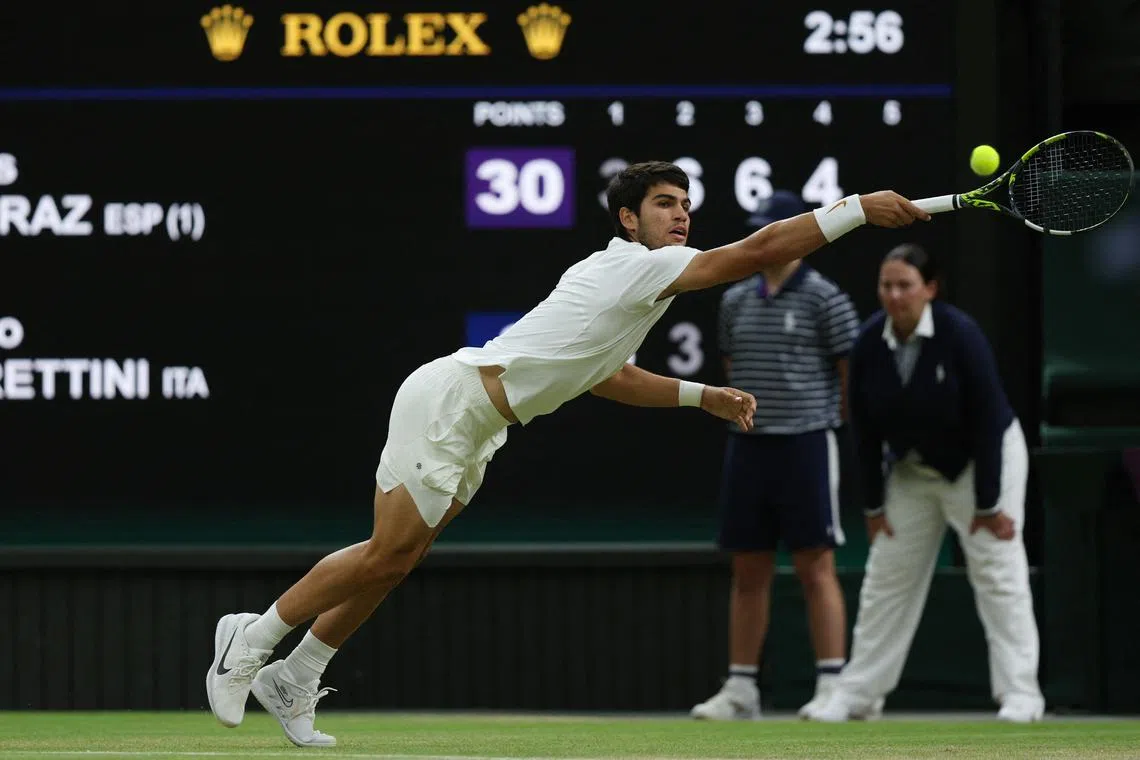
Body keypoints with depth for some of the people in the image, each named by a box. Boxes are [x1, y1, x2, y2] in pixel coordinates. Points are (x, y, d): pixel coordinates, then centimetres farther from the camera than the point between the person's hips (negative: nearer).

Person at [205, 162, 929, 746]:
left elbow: (605, 375, 35)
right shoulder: (643, 266, -12)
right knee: (387, 556, -10)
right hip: (448, 397, -10)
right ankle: (248, 642, 1)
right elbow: (758, 250, -21)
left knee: (394, 559, 9)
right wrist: (857, 209, -22)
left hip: (472, 429, 10)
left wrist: (701, 395, 29)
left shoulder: (622, 281, 19)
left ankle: (293, 681, 13)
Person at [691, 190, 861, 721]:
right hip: (747, 446, 6)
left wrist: (853, 438, -3)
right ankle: (740, 689, 11)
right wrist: (743, 415, 14)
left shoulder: (824, 299, -4)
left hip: (807, 443, -6)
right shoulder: (736, 300, 13)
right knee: (748, 572, 7)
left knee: (816, 569, -6)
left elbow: (855, 373, -3)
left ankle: (832, 687, -4)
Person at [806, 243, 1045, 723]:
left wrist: (987, 504, -19)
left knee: (998, 573, -10)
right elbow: (865, 430, -3)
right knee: (886, 578, 6)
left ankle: (1019, 693, -8)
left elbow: (987, 421, -21)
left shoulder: (960, 335, -24)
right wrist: (874, 503, -2)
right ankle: (858, 693, 12)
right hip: (912, 470, 5)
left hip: (980, 462, -5)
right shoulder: (869, 344, -12)